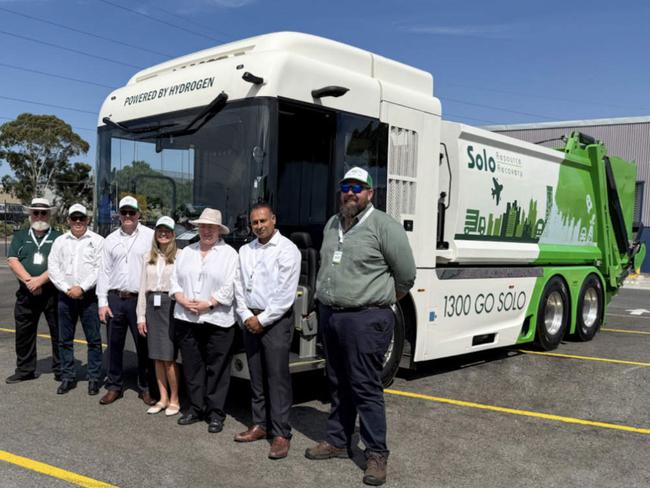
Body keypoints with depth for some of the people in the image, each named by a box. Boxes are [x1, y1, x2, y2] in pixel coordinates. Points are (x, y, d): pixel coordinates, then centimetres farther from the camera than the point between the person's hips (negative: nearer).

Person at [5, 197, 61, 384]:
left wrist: (40, 280, -18)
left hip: (52, 293, -3)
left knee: (58, 333, 2)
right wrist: (29, 281, -14)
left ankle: (61, 371, 12)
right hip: (26, 293, 3)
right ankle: (25, 370, 24)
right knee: (24, 333, 10)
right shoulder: (20, 236, 12)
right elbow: (12, 261, 0)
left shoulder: (58, 237, 4)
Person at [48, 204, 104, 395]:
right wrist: (67, 289, -9)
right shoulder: (60, 241, 11)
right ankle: (68, 377, 19)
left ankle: (94, 378, 9)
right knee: (65, 340, 9)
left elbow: (100, 269, -8)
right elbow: (53, 268, 3)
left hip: (89, 296, -3)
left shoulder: (97, 241, 1)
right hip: (65, 296, 3)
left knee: (94, 340, 0)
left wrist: (82, 288, -14)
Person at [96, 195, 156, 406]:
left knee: (144, 345, 3)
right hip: (115, 298, 4)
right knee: (114, 345, 11)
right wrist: (102, 302, 4)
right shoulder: (111, 239, 10)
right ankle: (114, 386, 23)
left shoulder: (150, 236, -2)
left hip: (140, 299, -3)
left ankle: (145, 388, 16)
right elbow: (104, 271, 10)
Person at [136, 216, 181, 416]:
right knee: (157, 357, 10)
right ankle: (163, 398, 21)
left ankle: (174, 400, 11)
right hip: (152, 305, 5)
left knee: (168, 357, -4)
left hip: (171, 305, -5)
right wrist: (141, 316, 11)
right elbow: (143, 287, 14)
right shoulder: (148, 257, 13)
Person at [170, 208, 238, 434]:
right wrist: (182, 299, -5)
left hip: (217, 320, -4)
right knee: (192, 366, 11)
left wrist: (208, 304, -15)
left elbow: (229, 287, -8)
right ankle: (195, 408, 23)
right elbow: (175, 280, 12)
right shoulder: (186, 252, 15)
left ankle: (216, 413, 11)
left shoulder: (229, 253, 0)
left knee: (216, 369, 1)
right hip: (186, 319, 5)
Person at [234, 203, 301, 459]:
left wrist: (262, 320, -11)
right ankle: (260, 424, 21)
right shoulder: (245, 251, 13)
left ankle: (281, 434, -1)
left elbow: (286, 294, -13)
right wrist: (247, 316, -3)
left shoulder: (287, 249, -7)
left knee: (277, 378, -5)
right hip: (250, 320, 6)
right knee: (256, 377, 11)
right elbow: (239, 286, 11)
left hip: (276, 320, -6)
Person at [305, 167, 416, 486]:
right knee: (338, 385, 16)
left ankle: (376, 454, 9)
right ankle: (337, 441, 29)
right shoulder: (332, 225, 13)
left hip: (365, 319, -7)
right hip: (329, 315, 7)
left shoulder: (384, 226, -9)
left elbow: (406, 276, -5)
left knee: (365, 388, -2)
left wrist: (378, 303, 5)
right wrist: (327, 303, 15)